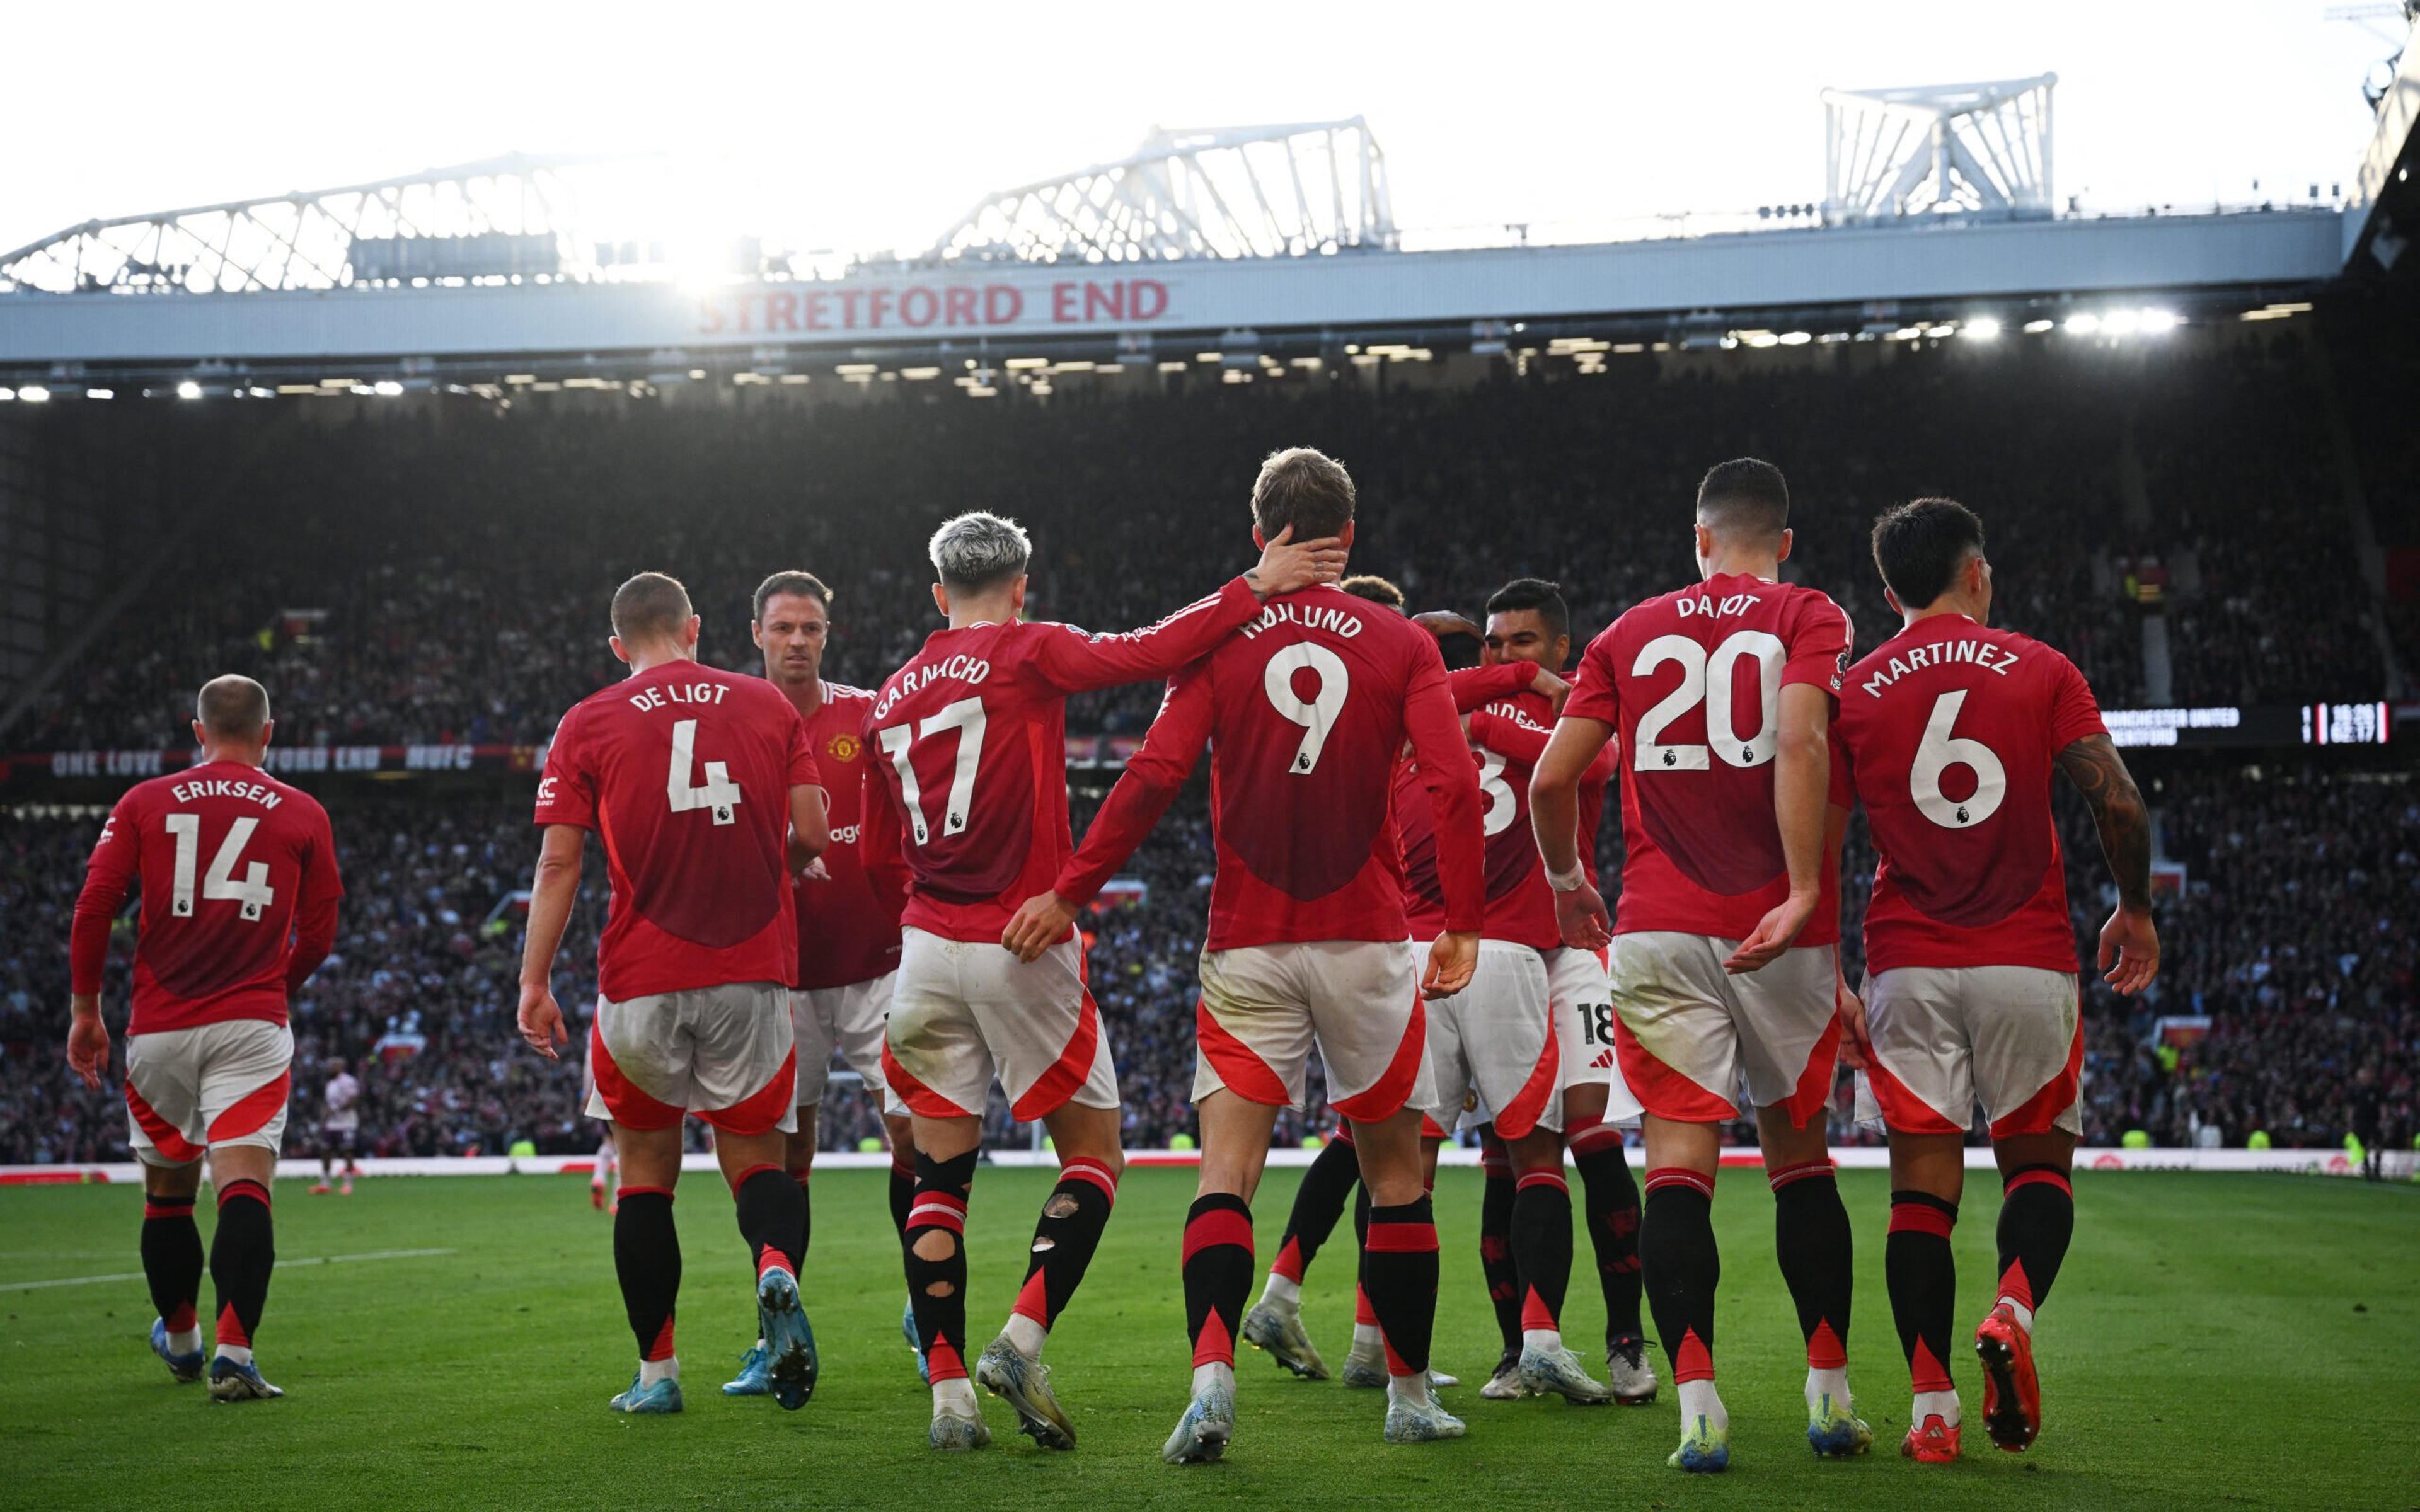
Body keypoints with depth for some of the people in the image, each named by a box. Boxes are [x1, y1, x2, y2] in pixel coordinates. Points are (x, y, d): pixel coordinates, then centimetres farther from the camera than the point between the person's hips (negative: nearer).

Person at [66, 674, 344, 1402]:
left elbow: (93, 909, 0)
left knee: (167, 1191, 16)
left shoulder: (143, 804, 6)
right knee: (245, 1187, -9)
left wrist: (85, 1010, 8)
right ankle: (234, 1353, -23)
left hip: (160, 1028, 2)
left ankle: (180, 1340, 33)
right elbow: (319, 937, 8)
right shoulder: (303, 814, 5)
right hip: (252, 1028, -2)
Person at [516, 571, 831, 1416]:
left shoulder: (588, 725, 3)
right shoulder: (768, 706, 8)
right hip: (753, 971, 1)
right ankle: (776, 1267, -21)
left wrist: (535, 981, 0)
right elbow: (811, 837, 5)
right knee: (755, 1156, 12)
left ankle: (656, 1372, 14)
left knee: (645, 1170, 13)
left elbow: (559, 861, -2)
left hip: (641, 980, -1)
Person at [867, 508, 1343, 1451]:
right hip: (1023, 949, -5)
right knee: (1092, 1153, 8)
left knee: (941, 1170, 8)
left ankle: (949, 1393, 4)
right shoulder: (1030, 654, -5)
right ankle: (1022, 1341, -8)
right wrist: (1257, 587, -19)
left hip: (926, 949, 5)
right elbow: (1145, 653, -20)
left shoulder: (890, 698, 12)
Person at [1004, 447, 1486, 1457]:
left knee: (1228, 1164, -2)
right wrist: (1462, 923, -4)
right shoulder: (1401, 644, 2)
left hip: (1247, 947, 0)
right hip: (1367, 940, 0)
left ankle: (1211, 1383, -21)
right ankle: (1410, 1395, 20)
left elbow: (1155, 774, -8)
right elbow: (1452, 782, -9)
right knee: (1394, 1169, 13)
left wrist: (1070, 892, -4)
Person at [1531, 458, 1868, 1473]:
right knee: (1798, 1150, 14)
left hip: (1660, 933, 1)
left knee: (1679, 1160, -3)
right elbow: (1800, 744, -14)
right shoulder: (1810, 620, 4)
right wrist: (1804, 896, -18)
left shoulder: (1631, 633, 12)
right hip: (1780, 932, 0)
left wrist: (1566, 880, 24)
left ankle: (1697, 1408, -13)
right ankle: (1829, 1396, 16)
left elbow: (1552, 780, 7)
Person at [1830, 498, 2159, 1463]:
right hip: (2028, 961, -1)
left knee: (1922, 1188, 4)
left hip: (1908, 966, 1)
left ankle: (1932, 1410, -3)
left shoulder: (1854, 693, 6)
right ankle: (2013, 1312, -15)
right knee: (2037, 1161, 13)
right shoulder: (2042, 673, 3)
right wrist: (2134, 909, 12)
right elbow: (2119, 805, -4)